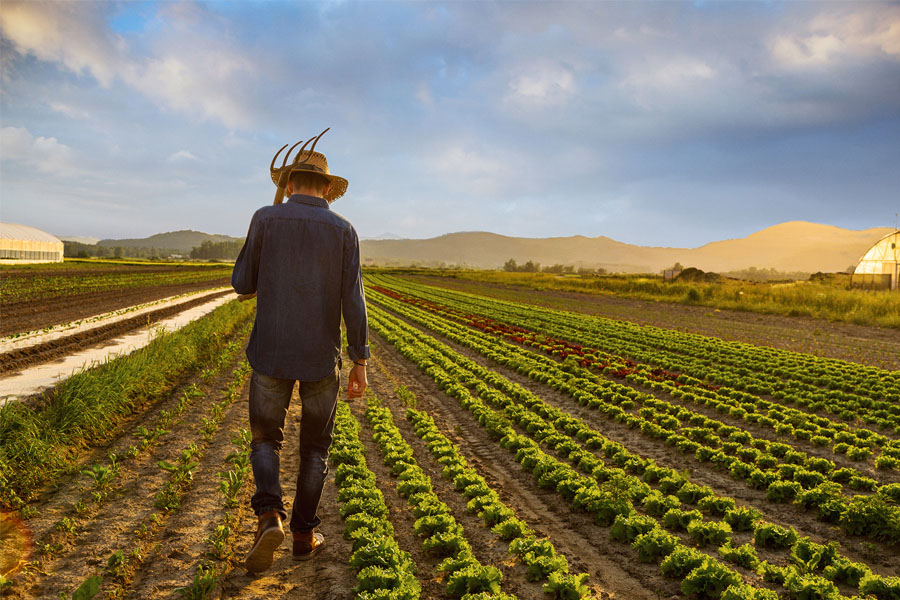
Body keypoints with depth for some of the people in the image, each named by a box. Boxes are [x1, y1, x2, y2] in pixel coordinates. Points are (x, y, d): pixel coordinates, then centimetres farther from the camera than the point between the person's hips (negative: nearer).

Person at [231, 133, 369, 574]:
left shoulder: (265, 219, -3)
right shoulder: (343, 230, -2)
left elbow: (243, 285, 3)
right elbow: (353, 301, -7)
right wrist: (360, 364, -3)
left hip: (272, 354, 0)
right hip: (321, 357, 1)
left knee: (265, 439, 15)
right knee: (315, 447, 17)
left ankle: (269, 517, -8)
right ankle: (304, 534, 21)